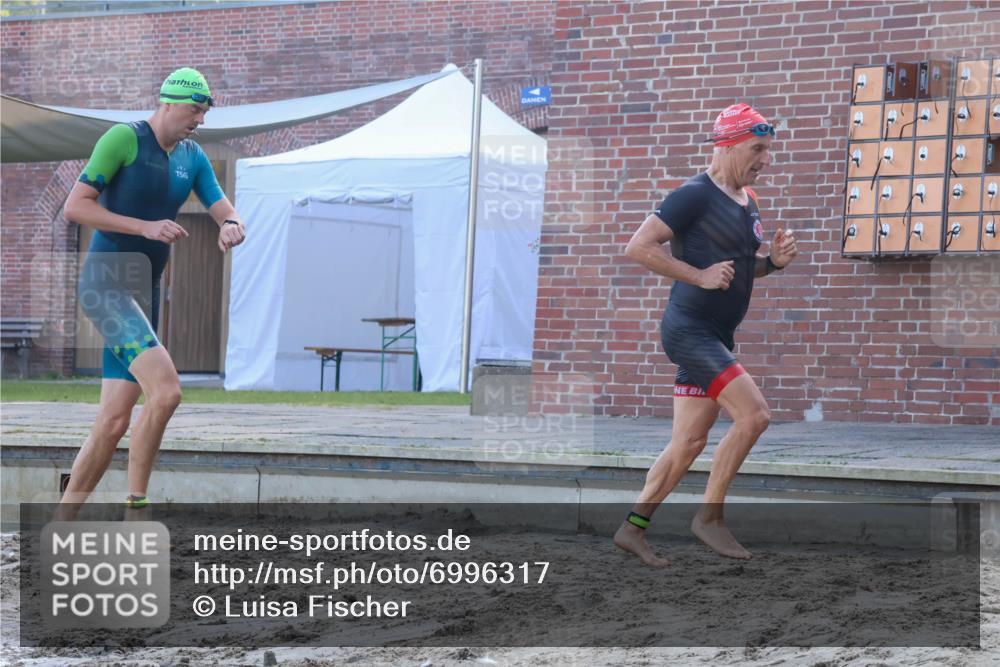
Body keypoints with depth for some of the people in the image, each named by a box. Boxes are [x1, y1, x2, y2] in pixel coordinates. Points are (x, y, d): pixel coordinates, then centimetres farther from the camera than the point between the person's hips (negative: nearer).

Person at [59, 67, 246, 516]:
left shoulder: (193, 158, 13)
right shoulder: (124, 138, -9)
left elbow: (224, 211, 8)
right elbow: (75, 206, -12)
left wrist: (231, 227, -17)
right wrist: (145, 227, -20)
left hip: (144, 293, 8)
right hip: (104, 283, -8)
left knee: (115, 422, 4)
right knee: (165, 389, -25)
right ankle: (135, 504, -14)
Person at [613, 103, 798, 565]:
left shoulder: (748, 203, 15)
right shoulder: (696, 196, -12)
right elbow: (638, 247, -16)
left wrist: (773, 261, 6)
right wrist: (700, 275, -20)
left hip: (715, 336, 9)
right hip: (689, 330, -9)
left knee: (690, 443, 9)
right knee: (753, 414, -17)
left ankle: (633, 527, 16)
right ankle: (710, 516, -7)